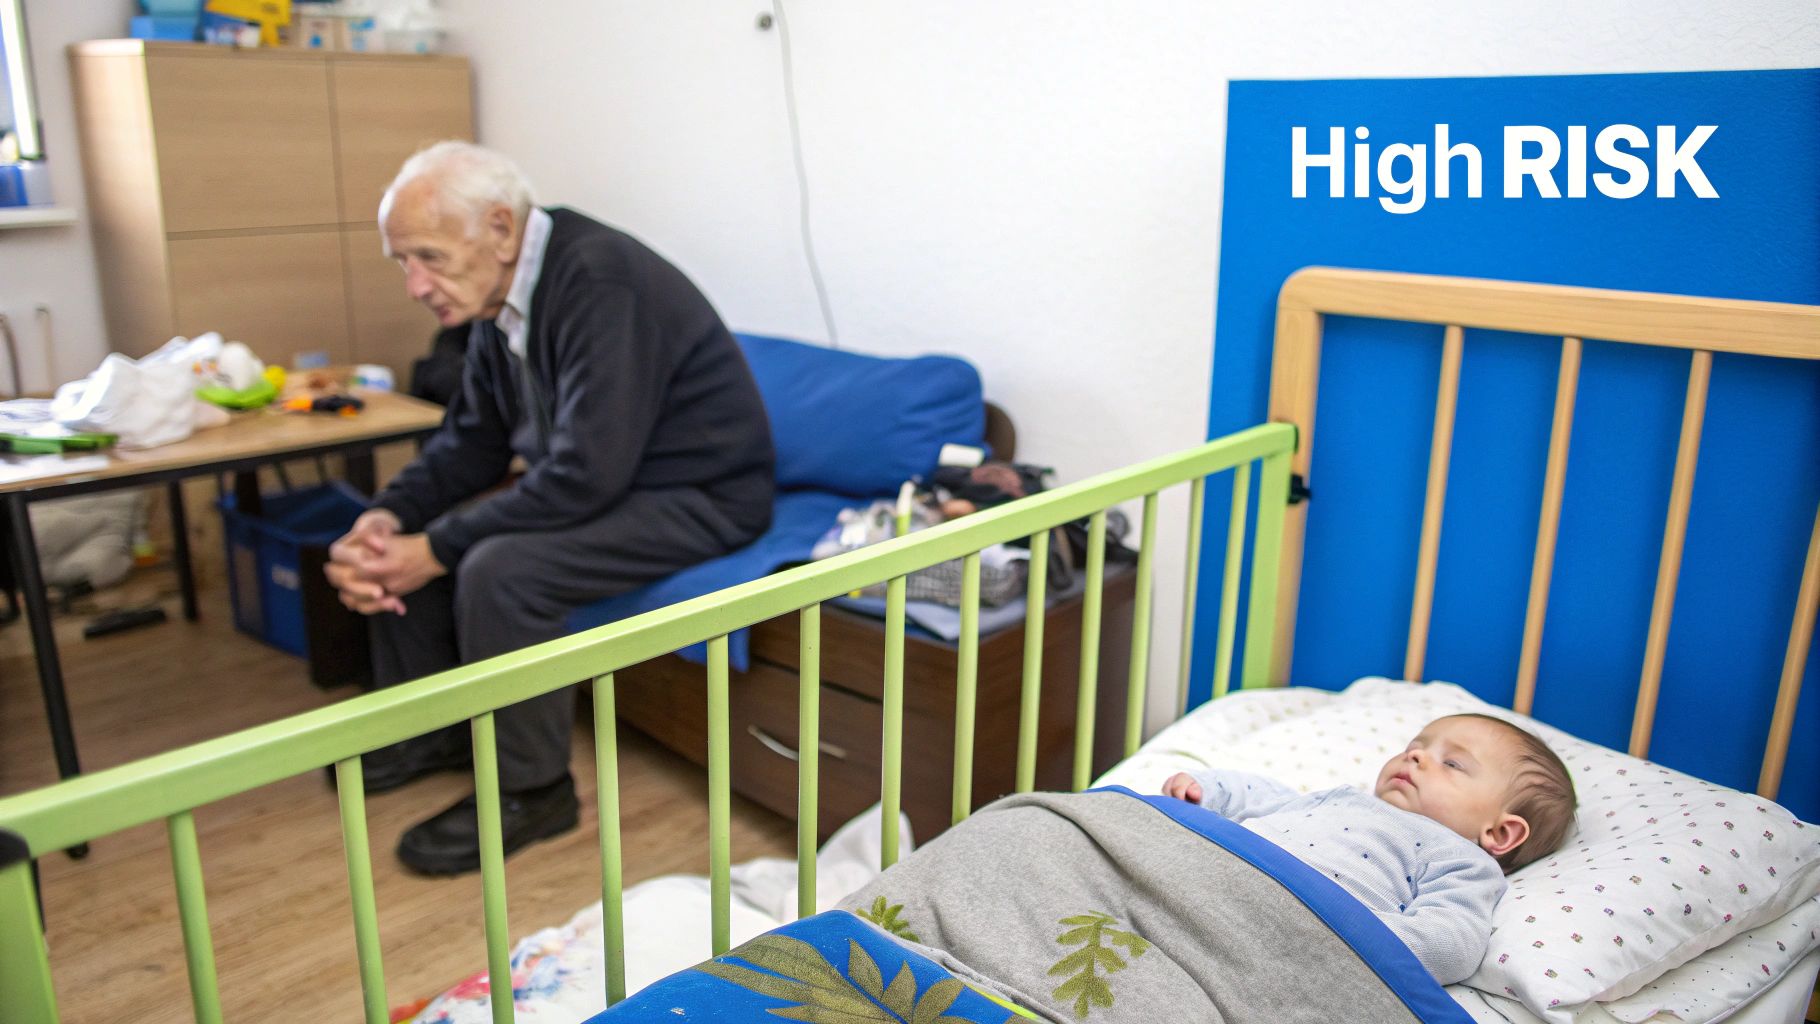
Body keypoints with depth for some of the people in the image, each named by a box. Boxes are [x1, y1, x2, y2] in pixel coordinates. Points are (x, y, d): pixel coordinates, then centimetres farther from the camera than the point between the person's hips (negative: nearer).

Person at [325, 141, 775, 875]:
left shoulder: (600, 282, -27)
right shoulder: (502, 293, 2)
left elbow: (586, 475, -32)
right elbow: (471, 441, 10)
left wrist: (437, 549, -24)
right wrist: (387, 517, -9)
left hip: (700, 495, -9)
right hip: (589, 478, 9)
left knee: (499, 569, -29)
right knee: (396, 541, 4)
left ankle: (529, 791, -8)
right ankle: (430, 731, 21)